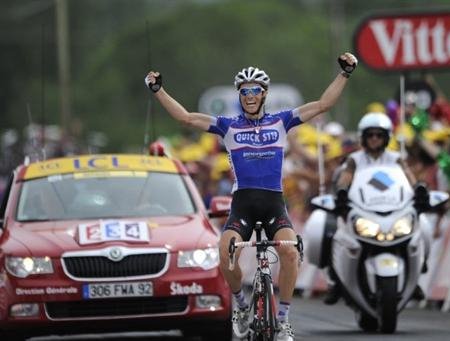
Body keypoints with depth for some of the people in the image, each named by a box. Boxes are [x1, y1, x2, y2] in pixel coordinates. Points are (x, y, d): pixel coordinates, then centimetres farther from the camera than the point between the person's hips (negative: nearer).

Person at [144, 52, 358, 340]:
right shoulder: (229, 126, 10)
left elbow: (323, 104, 7)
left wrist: (345, 73, 0)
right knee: (226, 252, -28)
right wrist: (158, 90, 0)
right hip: (242, 201, 0)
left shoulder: (281, 121, 11)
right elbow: (186, 117, 5)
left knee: (290, 251, -28)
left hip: (274, 202, 0)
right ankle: (241, 305, 1)